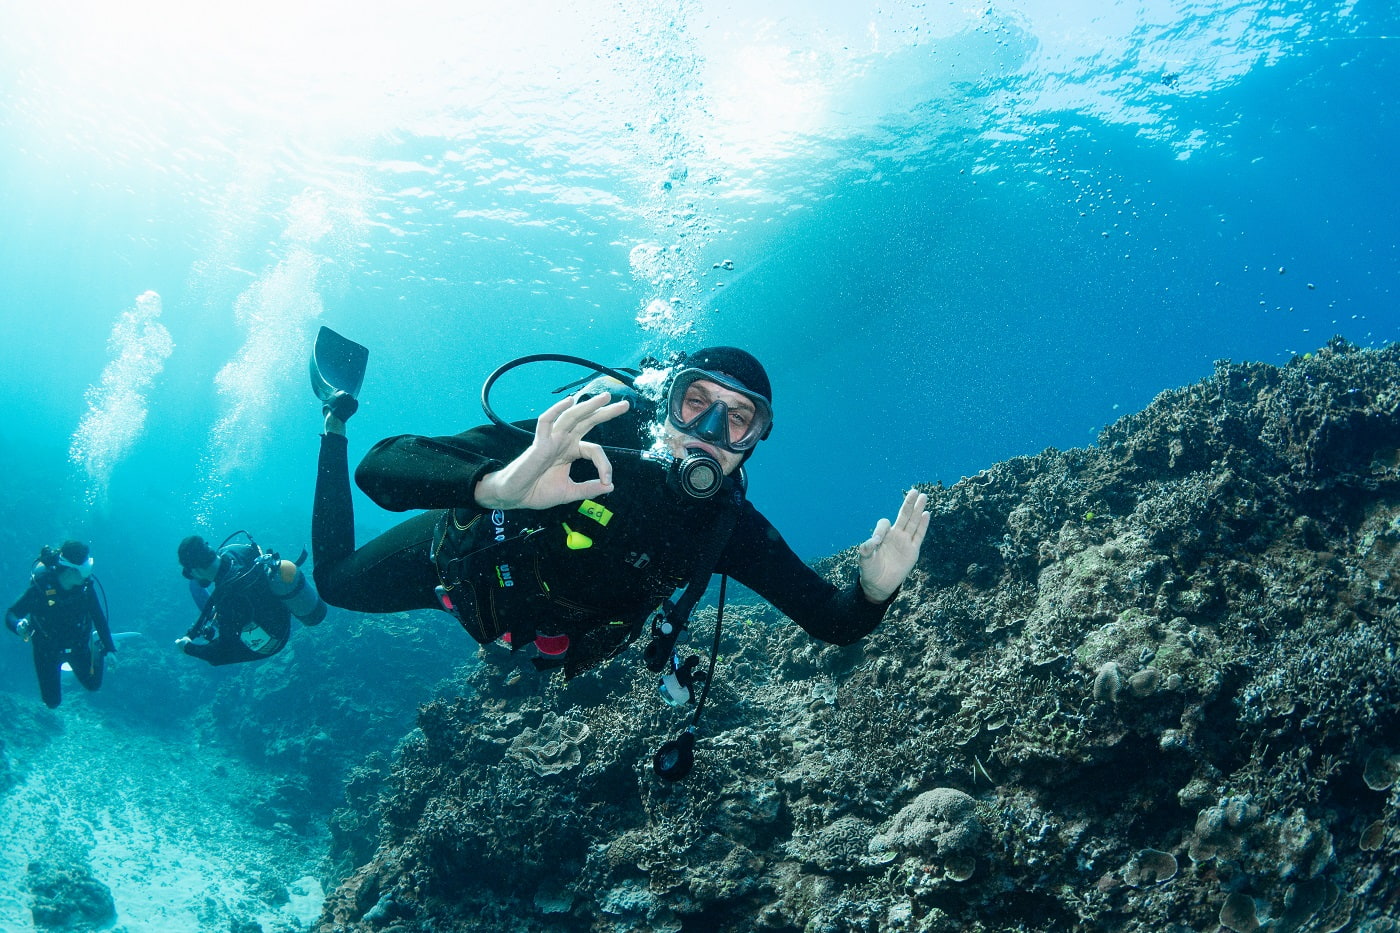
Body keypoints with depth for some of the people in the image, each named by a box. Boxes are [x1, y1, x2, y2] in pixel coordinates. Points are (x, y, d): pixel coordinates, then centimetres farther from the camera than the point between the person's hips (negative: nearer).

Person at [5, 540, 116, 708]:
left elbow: (99, 617, -12)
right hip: (47, 649, -2)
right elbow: (11, 615, -26)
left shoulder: (85, 586, -22)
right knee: (52, 702, 10)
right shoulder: (41, 587, -32)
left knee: (93, 685, 17)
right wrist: (19, 626, -50)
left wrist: (109, 649, -11)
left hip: (77, 645, 2)